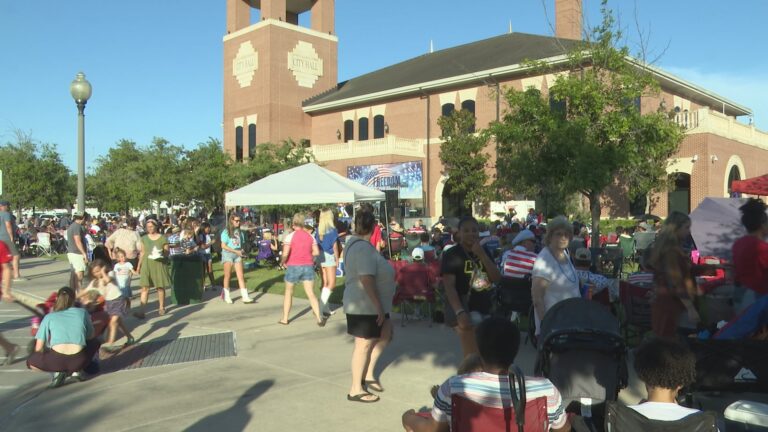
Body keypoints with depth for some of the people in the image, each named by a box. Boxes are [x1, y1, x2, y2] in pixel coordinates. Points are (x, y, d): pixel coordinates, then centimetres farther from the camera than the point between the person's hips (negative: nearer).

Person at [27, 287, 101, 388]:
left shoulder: (49, 317, 14)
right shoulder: (82, 312, 14)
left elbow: (39, 348, 14)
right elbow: (90, 337, 25)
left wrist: (46, 360, 33)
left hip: (57, 361, -1)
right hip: (79, 361, 1)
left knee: (30, 361, 29)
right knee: (94, 342, 32)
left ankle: (58, 371, 5)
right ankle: (77, 370, 14)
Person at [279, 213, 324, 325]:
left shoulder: (290, 236, -9)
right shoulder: (310, 236, 3)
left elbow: (285, 254, -17)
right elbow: (316, 252, 0)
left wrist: (283, 262, 2)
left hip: (293, 266, -2)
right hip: (308, 266, 2)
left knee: (288, 292, 15)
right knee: (311, 294, 2)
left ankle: (285, 319, 23)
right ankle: (319, 318, -8)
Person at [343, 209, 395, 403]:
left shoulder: (354, 242, 10)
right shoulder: (363, 248, -22)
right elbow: (367, 279, -30)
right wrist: (378, 306, -25)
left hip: (369, 305, 10)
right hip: (366, 306, -10)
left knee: (384, 336, 18)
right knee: (364, 344, 0)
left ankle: (368, 375, 27)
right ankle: (356, 389, 12)